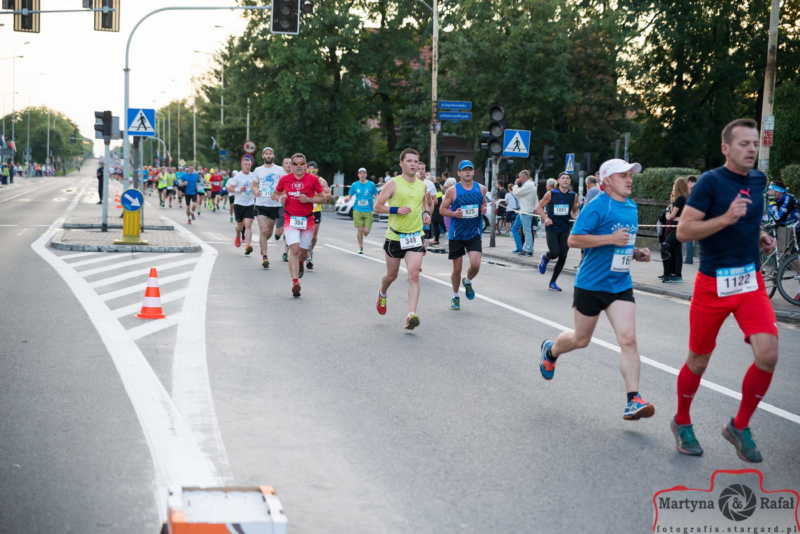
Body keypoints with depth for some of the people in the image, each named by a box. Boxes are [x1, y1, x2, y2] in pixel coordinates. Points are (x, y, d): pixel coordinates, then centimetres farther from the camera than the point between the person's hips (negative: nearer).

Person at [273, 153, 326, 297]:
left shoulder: (313, 179, -3)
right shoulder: (285, 179, 2)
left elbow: (324, 198, 0)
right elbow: (275, 194, 16)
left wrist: (308, 199, -15)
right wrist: (280, 198, -7)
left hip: (307, 219, 1)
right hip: (290, 219, -1)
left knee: (303, 251, 9)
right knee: (294, 249, -18)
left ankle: (300, 264, 47)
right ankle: (295, 282, -22)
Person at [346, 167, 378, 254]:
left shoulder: (371, 184, 4)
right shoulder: (355, 185, 6)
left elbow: (376, 195, 9)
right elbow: (349, 195, 11)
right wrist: (347, 198, -11)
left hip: (368, 211, 0)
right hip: (357, 210, 1)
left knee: (366, 231, -7)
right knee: (359, 230, -4)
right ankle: (361, 248, 12)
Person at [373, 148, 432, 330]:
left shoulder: (422, 185, 7)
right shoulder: (393, 184, -7)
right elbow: (377, 206, -6)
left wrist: (426, 214, 6)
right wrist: (396, 210, -19)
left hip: (415, 236, 2)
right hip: (395, 236, -2)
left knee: (414, 275, -15)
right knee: (392, 275, 14)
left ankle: (411, 315, -20)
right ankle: (382, 294, 49)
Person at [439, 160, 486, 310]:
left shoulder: (481, 189, 3)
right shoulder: (452, 191, -6)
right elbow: (442, 209, 0)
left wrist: (484, 209, -5)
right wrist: (454, 213, -19)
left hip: (474, 233, 2)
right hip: (456, 234, -2)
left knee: (475, 265, -13)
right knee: (457, 268, 5)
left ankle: (468, 282, 21)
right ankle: (455, 296, 26)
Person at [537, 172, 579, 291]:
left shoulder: (573, 196, 4)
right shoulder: (551, 194, -4)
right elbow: (539, 207, 1)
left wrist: (576, 216, -7)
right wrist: (546, 218, -15)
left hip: (565, 229, 3)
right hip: (552, 227, -3)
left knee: (562, 257, 0)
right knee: (555, 252, -19)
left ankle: (553, 282, 14)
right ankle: (545, 258, 19)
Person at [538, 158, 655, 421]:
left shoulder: (632, 207, 11)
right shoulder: (597, 206, -13)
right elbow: (574, 239, -18)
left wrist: (637, 253, 8)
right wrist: (611, 238, -24)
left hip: (621, 285, 5)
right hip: (591, 284, -5)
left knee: (628, 339, -10)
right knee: (581, 339, 11)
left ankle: (633, 400, -10)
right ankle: (550, 351, 45)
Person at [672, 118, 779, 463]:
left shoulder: (759, 180, 7)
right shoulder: (711, 181, -12)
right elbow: (683, 231, -17)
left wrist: (760, 237, 10)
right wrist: (726, 219, -27)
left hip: (751, 282, 4)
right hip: (713, 284, -4)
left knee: (767, 356, -13)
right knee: (698, 362, 8)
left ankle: (740, 427, 8)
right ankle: (682, 423, 33)